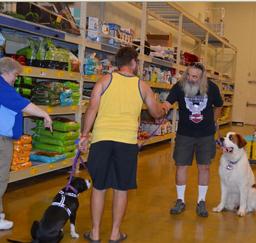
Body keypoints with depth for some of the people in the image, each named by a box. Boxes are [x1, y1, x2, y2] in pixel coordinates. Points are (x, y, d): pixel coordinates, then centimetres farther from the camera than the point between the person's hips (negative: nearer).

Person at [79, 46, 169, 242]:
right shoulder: (142, 85, 7)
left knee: (99, 187, 11)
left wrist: (85, 135, 3)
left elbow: (92, 109, -4)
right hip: (127, 141, 0)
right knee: (121, 189, 12)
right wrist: (164, 108, 40)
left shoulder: (105, 80, 4)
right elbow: (156, 113, 18)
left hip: (102, 139, 0)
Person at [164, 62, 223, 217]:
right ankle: (180, 201, 19)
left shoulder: (212, 88, -10)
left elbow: (218, 106, 8)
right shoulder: (179, 87, -14)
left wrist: (213, 122, 8)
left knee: (204, 167, 7)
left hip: (206, 135, 1)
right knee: (181, 166, 3)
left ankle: (201, 202, 21)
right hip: (184, 134, 0)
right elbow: (167, 103, -25)